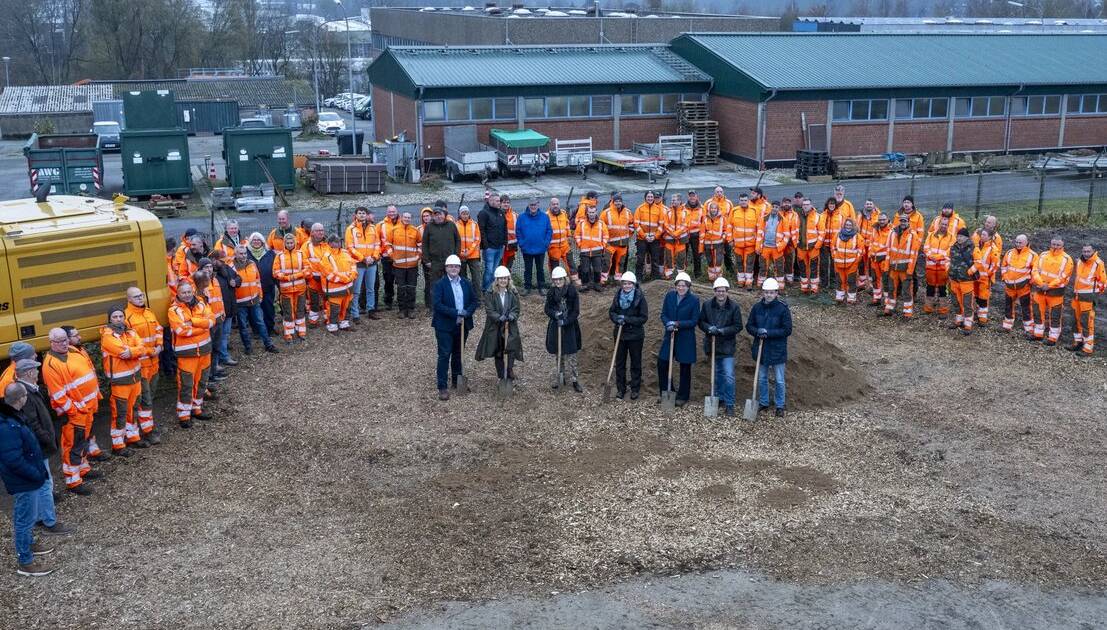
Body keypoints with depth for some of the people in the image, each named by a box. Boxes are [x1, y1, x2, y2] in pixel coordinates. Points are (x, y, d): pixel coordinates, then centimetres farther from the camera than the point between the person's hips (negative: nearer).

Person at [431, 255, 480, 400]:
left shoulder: (467, 284, 7)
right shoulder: (440, 284, -8)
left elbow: (474, 301, 7)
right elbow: (436, 304, -17)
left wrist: (466, 313, -13)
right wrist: (455, 313, -22)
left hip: (462, 325, 5)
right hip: (445, 326, -4)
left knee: (458, 354, 15)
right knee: (444, 355, -6)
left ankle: (456, 382, 29)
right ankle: (442, 387, -3)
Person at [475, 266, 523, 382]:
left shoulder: (513, 293, 4)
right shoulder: (490, 294, -3)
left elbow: (516, 309, 1)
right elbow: (489, 310, -9)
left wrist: (512, 316, -21)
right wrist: (499, 317, -26)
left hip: (510, 328, 0)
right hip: (495, 328, 0)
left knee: (511, 351, -16)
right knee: (498, 355, 9)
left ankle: (509, 375, -12)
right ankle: (501, 377, 21)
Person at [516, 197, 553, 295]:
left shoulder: (545, 217, -2)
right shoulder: (521, 217, -3)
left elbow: (549, 231, 1)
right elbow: (518, 232, 1)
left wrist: (546, 243, -7)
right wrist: (521, 243, -6)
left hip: (540, 249, 0)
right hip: (527, 249, 0)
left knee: (540, 269, 10)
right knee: (527, 269, 9)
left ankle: (541, 287, 19)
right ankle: (527, 287, 17)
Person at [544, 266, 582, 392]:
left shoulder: (572, 292, -8)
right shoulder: (551, 293, 0)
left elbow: (576, 311, -8)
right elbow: (547, 309, 3)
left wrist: (566, 321, -21)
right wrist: (555, 314, -18)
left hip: (570, 327, -2)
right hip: (555, 327, 2)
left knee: (570, 355, -1)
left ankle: (573, 380, 7)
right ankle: (558, 378, 21)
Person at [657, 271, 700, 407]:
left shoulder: (694, 300, -11)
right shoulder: (669, 296, -2)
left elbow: (694, 321, -11)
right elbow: (663, 314, 2)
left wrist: (677, 324, -21)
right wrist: (668, 324, -19)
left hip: (686, 338, -3)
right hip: (670, 335, 4)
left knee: (685, 368, 7)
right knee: (662, 364, 5)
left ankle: (683, 396, 21)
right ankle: (666, 392, 22)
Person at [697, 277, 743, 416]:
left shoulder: (734, 307, -10)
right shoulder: (707, 305, -2)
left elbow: (738, 326, -8)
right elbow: (701, 321, 4)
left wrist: (722, 330, -20)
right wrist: (709, 328, -17)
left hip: (727, 346, -3)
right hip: (712, 345, 3)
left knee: (728, 376, -7)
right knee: (717, 373, 18)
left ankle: (729, 404, -1)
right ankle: (719, 398, 32)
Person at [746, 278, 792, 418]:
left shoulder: (783, 308, -12)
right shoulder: (757, 307, -1)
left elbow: (787, 330, -14)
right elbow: (749, 326, 4)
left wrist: (768, 332, -22)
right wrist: (758, 332, -18)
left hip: (777, 350, -4)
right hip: (761, 349, 4)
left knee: (779, 380, 7)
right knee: (762, 379, 16)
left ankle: (780, 406, 19)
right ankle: (763, 403, 30)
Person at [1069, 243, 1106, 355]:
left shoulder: (1098, 263, -11)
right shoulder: (1079, 262, 10)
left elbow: (1103, 281, -6)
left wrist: (1095, 293, -2)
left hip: (1088, 297, -7)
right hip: (1076, 295, 7)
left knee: (1087, 323, -9)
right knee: (1076, 320, 15)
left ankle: (1088, 348, -4)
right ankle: (1078, 342, 29)